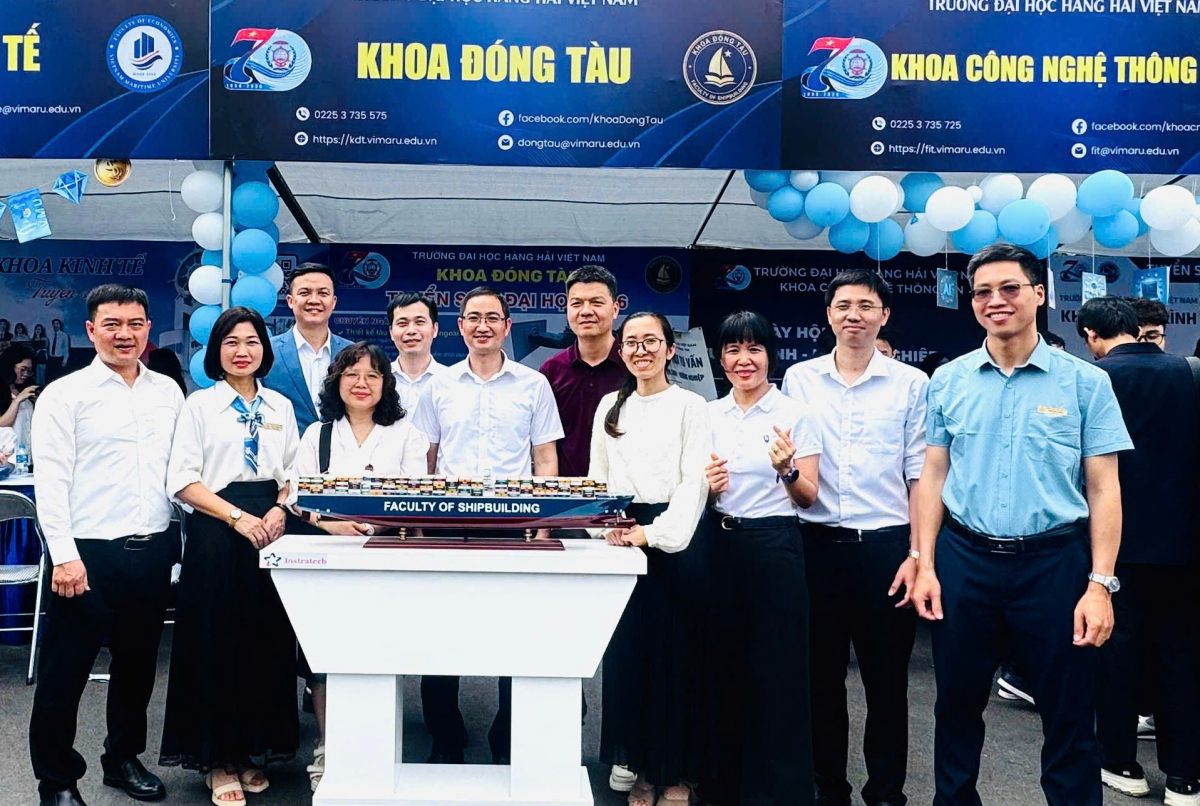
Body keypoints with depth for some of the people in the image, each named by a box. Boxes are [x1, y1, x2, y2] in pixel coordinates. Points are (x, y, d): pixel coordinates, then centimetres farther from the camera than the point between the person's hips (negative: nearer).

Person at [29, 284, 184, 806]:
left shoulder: (168, 392, 10)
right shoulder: (65, 395, -4)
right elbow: (51, 480, -8)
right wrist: (64, 554, -14)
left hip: (153, 548, 5)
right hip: (88, 552, -4)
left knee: (138, 664, 17)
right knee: (65, 671, 5)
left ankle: (124, 758, 35)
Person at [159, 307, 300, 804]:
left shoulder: (280, 407, 12)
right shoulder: (200, 405, 2)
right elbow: (182, 479, -5)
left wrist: (279, 510, -7)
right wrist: (237, 517, -14)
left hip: (270, 530, 3)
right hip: (215, 533, -3)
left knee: (268, 643, 4)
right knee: (217, 644, 0)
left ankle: (252, 751, 18)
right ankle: (219, 760, 12)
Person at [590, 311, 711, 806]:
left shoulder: (690, 406, 1)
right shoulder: (610, 406, 14)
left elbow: (694, 482, -7)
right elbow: (597, 477, 15)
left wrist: (655, 532, -17)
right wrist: (607, 526, -1)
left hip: (674, 539, -3)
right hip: (622, 539, 3)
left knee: (676, 654, 0)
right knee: (625, 653, 4)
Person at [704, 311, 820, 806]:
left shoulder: (795, 414, -4)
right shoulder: (709, 415, 8)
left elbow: (809, 497, -4)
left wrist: (788, 470, -23)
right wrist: (708, 485, -6)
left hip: (774, 543, -4)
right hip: (719, 542, 4)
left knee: (778, 670, 0)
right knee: (726, 665, 11)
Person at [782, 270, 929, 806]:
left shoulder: (911, 383, 1)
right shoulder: (799, 379, 6)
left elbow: (920, 475, 0)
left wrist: (917, 554, -5)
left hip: (886, 546, -1)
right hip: (817, 545, 2)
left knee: (887, 680, 8)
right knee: (822, 676, 11)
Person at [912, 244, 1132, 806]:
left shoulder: (1085, 382, -1)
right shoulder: (948, 380, 5)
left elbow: (1104, 489, -2)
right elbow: (933, 476, 7)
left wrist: (1100, 584, -9)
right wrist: (925, 565, 0)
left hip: (1054, 562, -2)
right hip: (964, 559, 2)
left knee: (1069, 717, 6)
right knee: (957, 705, 14)